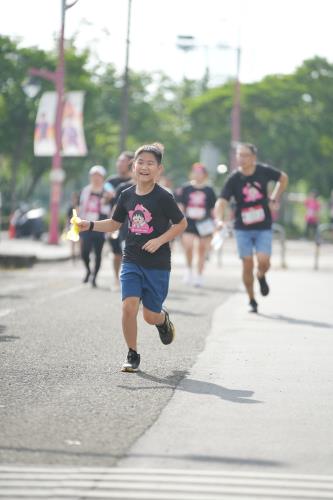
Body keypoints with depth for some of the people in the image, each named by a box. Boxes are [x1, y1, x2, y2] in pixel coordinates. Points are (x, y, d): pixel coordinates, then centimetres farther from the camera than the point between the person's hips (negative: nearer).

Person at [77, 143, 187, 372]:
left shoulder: (163, 197, -10)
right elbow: (115, 223, 16)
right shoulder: (127, 195, 3)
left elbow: (181, 224, -2)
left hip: (158, 264, -3)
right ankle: (133, 355, 2)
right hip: (131, 261, 3)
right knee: (129, 306, -14)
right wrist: (90, 225, 1)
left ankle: (164, 320, 41)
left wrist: (159, 240, -14)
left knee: (151, 315, 3)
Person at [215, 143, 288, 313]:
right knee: (247, 265, -2)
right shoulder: (234, 179, -10)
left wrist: (273, 199, 6)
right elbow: (222, 201, -20)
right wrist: (220, 219, -39)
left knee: (263, 262, -13)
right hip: (243, 229, 0)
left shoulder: (264, 171, -6)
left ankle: (261, 277, 24)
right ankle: (252, 301, 16)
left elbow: (283, 178, 14)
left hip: (264, 228, 0)